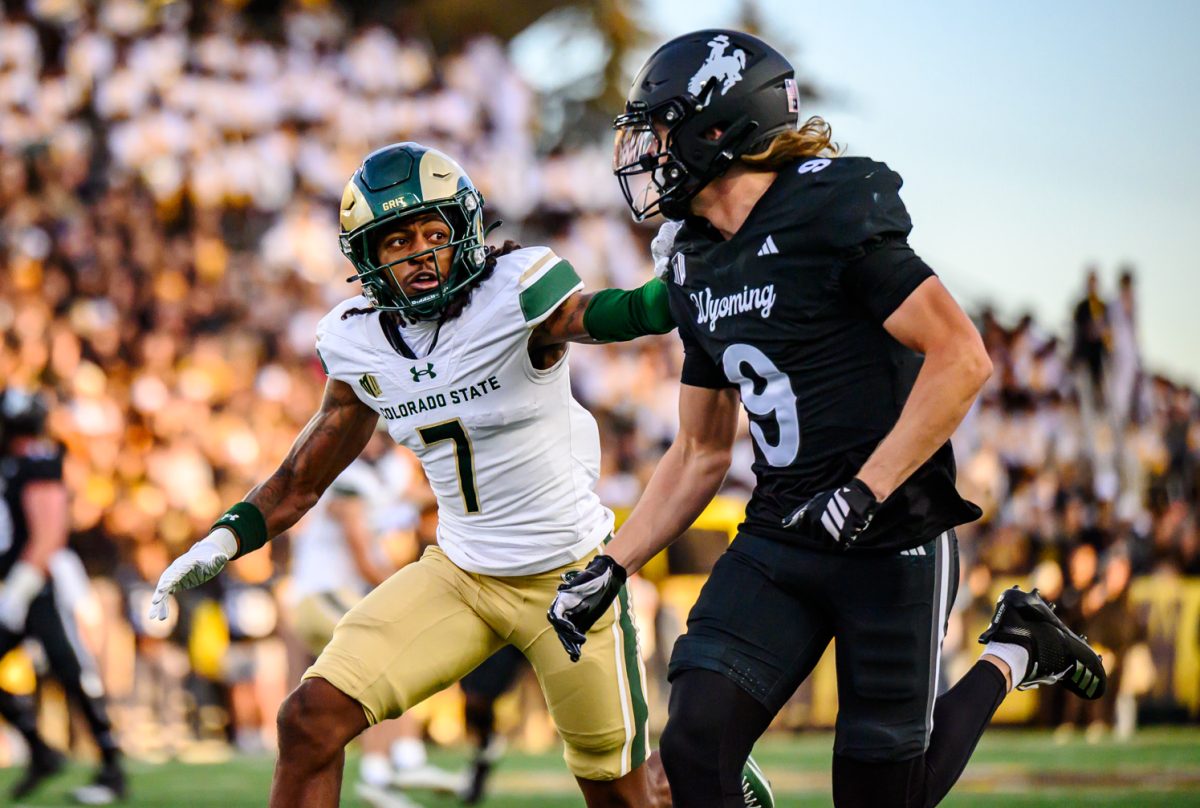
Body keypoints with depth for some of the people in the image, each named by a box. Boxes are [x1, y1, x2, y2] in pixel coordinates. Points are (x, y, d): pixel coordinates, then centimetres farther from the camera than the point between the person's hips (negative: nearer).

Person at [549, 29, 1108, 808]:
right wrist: (610, 568, 9)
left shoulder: (833, 213, -15)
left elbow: (962, 358, -19)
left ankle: (1011, 655, 23)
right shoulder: (697, 268, 10)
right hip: (777, 542, 7)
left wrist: (864, 491, -23)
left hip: (890, 544, -7)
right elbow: (702, 453, 19)